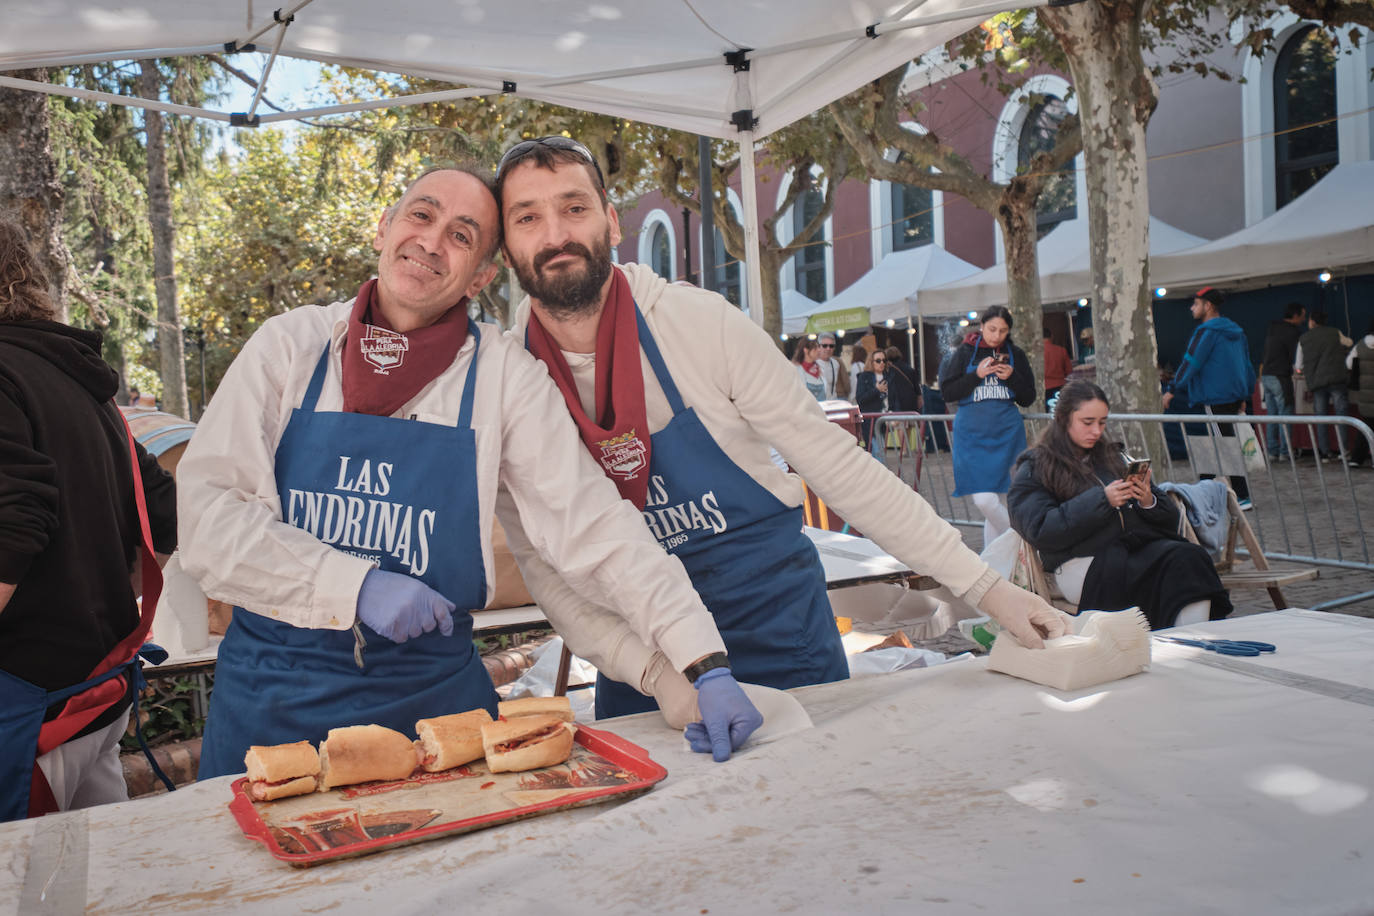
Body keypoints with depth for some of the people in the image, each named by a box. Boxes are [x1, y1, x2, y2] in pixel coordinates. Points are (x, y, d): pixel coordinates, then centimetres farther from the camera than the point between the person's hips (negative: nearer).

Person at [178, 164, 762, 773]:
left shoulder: (502, 376, -4)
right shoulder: (290, 344, -2)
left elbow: (593, 529, -8)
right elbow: (206, 511, -7)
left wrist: (703, 663, -16)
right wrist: (355, 585, -20)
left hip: (433, 695, 0)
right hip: (272, 692, 1)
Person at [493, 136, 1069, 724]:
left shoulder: (701, 323, -15)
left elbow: (835, 462, -11)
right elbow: (543, 566, -8)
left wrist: (983, 586, -13)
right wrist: (650, 668, -23)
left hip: (778, 629, -1)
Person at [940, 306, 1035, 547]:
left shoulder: (1015, 355, 8)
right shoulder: (966, 352, 3)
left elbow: (1028, 399, 10)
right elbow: (947, 393, -2)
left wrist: (1012, 377, -7)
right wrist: (977, 375, -12)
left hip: (1007, 431, 2)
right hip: (972, 432, -1)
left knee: (993, 501, 2)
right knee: (984, 501, -13)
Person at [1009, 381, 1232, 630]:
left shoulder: (1112, 457, 27)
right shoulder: (1035, 469, 11)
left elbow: (1170, 518, 25)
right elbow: (1040, 530, -7)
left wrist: (1149, 502, 1)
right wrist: (1101, 500, -11)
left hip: (1141, 544, 6)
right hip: (1085, 561, -6)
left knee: (1189, 556, -28)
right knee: (1175, 564, -31)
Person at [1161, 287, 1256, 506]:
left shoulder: (1207, 332, -12)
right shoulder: (1235, 331, 15)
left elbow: (1191, 363, -14)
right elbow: (1247, 364, 18)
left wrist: (1172, 390, -7)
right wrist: (1243, 397, 23)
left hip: (1216, 398, -9)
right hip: (1234, 395, 9)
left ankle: (1243, 498, -7)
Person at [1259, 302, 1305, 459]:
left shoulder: (1272, 329, 16)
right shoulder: (1292, 332, -10)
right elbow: (1295, 358, -10)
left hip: (1266, 376, 8)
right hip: (1280, 377, -8)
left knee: (1272, 415, 10)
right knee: (1285, 414, -4)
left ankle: (1272, 450, 10)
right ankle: (1285, 451, -5)